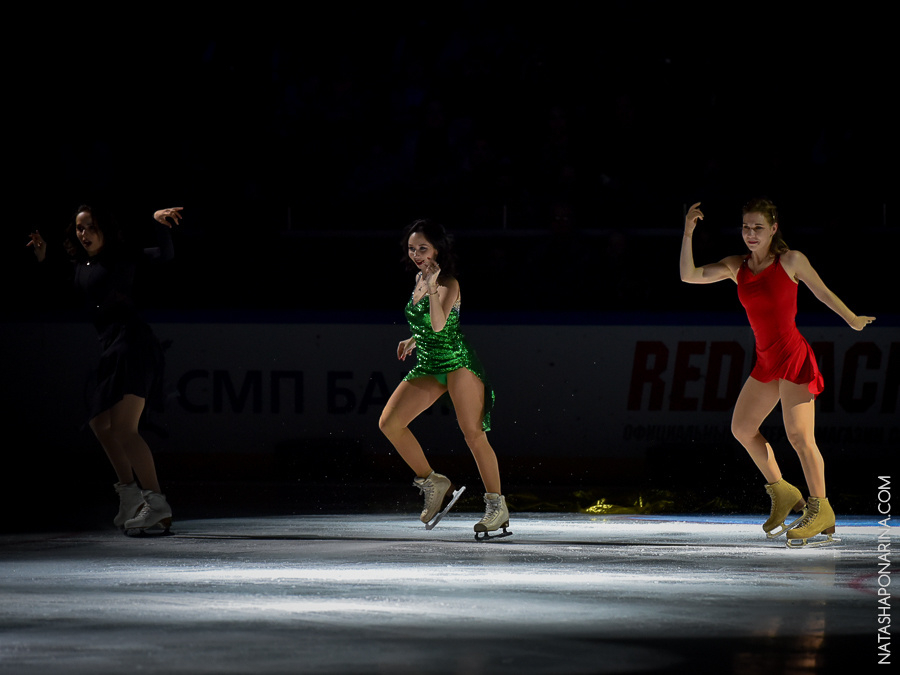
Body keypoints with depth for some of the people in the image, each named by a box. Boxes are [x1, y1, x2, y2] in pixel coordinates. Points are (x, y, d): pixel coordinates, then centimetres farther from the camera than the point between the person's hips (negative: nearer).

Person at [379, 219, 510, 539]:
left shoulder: (448, 284, -14)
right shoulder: (418, 280, 10)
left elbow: (439, 325, -30)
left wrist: (432, 287, -30)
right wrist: (413, 340, 17)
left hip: (458, 360, -8)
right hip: (427, 365, 8)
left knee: (473, 433, -12)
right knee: (389, 423, -3)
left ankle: (497, 504, -5)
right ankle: (433, 484, 9)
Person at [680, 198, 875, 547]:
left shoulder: (791, 261, -6)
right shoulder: (736, 267, 7)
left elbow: (823, 293, 6)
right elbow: (689, 276, 1)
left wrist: (853, 320, 14)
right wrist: (688, 234, -8)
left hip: (794, 356, -7)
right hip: (766, 361, 7)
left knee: (799, 435, -15)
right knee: (742, 428, 12)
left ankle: (820, 509, -9)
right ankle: (782, 493, 27)